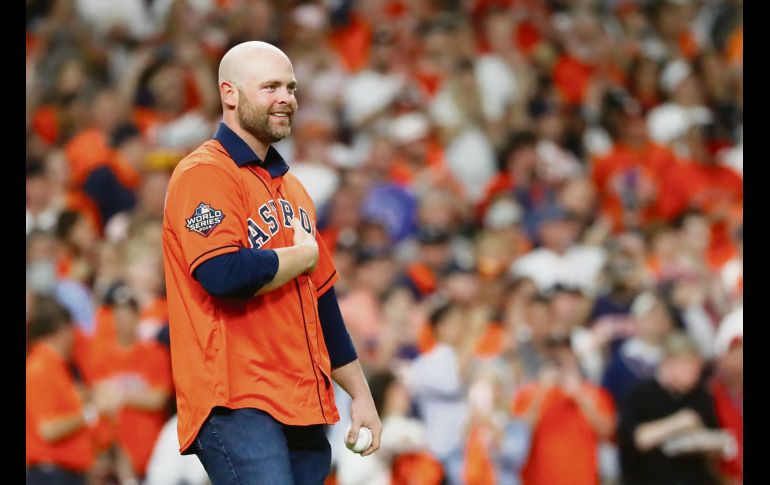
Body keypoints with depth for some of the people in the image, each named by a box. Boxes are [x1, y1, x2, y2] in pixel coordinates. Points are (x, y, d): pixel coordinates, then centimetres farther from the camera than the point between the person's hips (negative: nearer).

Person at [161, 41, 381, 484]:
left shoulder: (290, 186, 20)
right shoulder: (206, 174, -7)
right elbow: (224, 275, -22)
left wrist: (360, 395, 23)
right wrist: (304, 255, -5)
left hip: (304, 406, 8)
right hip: (238, 404, -8)